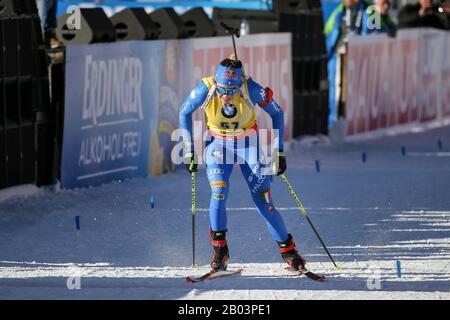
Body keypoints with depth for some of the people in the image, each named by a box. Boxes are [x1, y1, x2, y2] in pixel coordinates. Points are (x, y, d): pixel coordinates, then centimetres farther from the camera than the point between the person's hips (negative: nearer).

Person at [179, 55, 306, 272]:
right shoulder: (205, 89, -26)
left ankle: (288, 251, 9)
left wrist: (279, 150, -11)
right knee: (218, 194, -22)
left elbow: (276, 113, -10)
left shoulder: (252, 90, -27)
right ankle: (219, 250, -5)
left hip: (250, 146, -1)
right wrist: (189, 149, -7)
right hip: (219, 146, 1)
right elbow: (185, 113, -6)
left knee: (264, 203, -8)